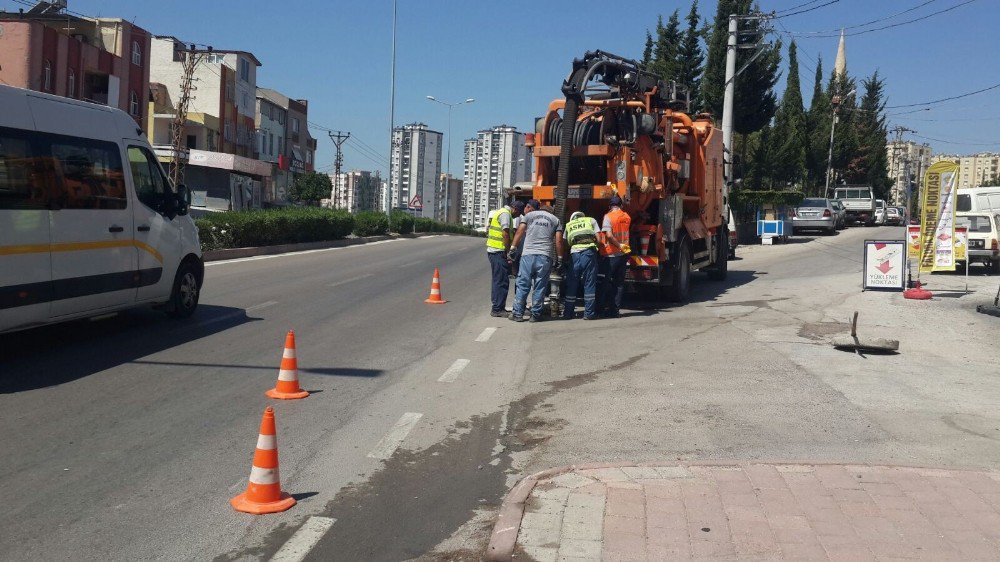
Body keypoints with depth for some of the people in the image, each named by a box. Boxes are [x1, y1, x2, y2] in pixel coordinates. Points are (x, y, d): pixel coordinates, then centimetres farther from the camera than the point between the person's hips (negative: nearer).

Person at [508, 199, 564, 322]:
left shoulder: (529, 216, 12)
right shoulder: (556, 220, 17)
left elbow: (519, 232, 1)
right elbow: (558, 241, 9)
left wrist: (513, 249, 0)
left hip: (528, 255, -1)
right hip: (545, 257, 1)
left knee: (523, 285, 3)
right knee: (540, 287, 6)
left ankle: (518, 313, 4)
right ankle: (535, 315, 7)